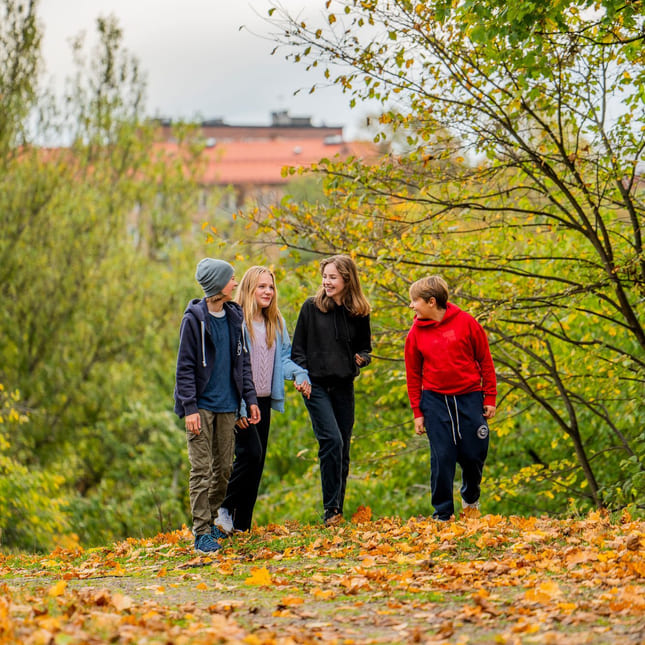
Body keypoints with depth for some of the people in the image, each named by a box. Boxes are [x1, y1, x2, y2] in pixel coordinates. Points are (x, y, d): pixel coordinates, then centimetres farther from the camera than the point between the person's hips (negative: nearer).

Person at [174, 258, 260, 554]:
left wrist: (250, 398, 7)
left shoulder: (234, 316, 7)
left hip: (227, 405, 5)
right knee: (201, 469, -6)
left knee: (224, 468, 9)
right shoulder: (194, 319, -9)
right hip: (202, 405, -5)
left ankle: (211, 521, 23)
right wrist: (189, 407, -14)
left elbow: (243, 361, 14)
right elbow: (185, 367, -9)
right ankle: (202, 532, -4)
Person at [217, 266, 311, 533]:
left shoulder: (276, 322, 12)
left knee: (257, 461, 8)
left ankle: (242, 524, 15)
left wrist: (299, 374, -4)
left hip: (264, 401, 8)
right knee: (250, 453, -17)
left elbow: (283, 356, 18)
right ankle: (224, 508, 0)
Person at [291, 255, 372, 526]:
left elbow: (365, 348, 16)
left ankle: (338, 511, 15)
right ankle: (331, 509, -14)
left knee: (342, 448, 6)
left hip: (344, 386, 3)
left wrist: (362, 358, -6)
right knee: (331, 440, -18)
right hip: (316, 385, -3)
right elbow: (297, 348, 3)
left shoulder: (359, 313, 5)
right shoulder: (311, 307, 0)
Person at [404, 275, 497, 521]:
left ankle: (471, 497, 32)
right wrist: (417, 412, 3)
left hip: (470, 397, -1)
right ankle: (443, 513, 7)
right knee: (442, 457, -3)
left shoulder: (466, 323, -5)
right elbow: (413, 375, 6)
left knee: (473, 454, 3)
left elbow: (485, 361, 0)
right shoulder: (416, 333, 0)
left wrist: (490, 398, -1)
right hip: (435, 400, 1)